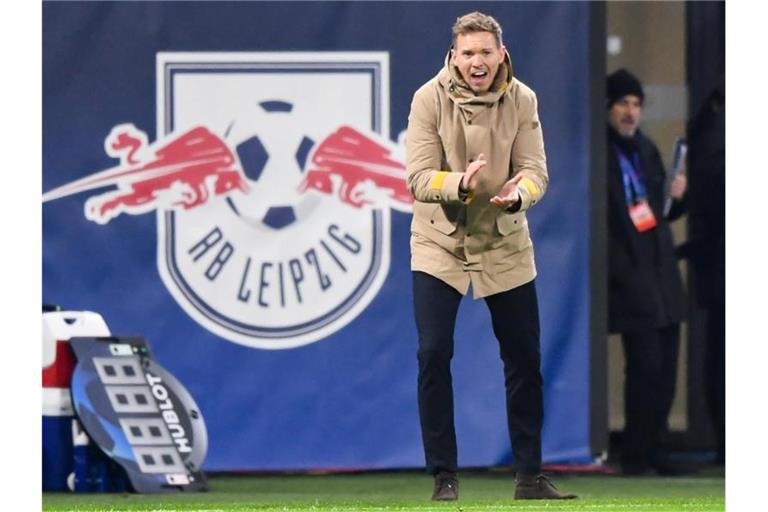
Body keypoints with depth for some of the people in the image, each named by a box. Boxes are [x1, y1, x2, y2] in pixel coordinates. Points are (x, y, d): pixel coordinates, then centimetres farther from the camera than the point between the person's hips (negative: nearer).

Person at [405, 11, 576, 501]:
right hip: (439, 245, -2)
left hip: (505, 246, 2)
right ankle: (445, 475, 2)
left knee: (525, 359, 6)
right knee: (433, 355, -10)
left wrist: (516, 194, -35)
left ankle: (531, 475, 18)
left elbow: (535, 171, -12)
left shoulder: (521, 100, -9)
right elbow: (420, 178, -18)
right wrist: (460, 185, -39)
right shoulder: (430, 99, -14)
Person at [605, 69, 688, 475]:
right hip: (630, 280, -8)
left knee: (665, 368, 7)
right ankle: (636, 454, -4)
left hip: (662, 275, 8)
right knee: (646, 364, -12)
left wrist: (676, 196, 2)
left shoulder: (646, 150, 16)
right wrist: (614, 269, -18)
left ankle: (653, 449, 15)